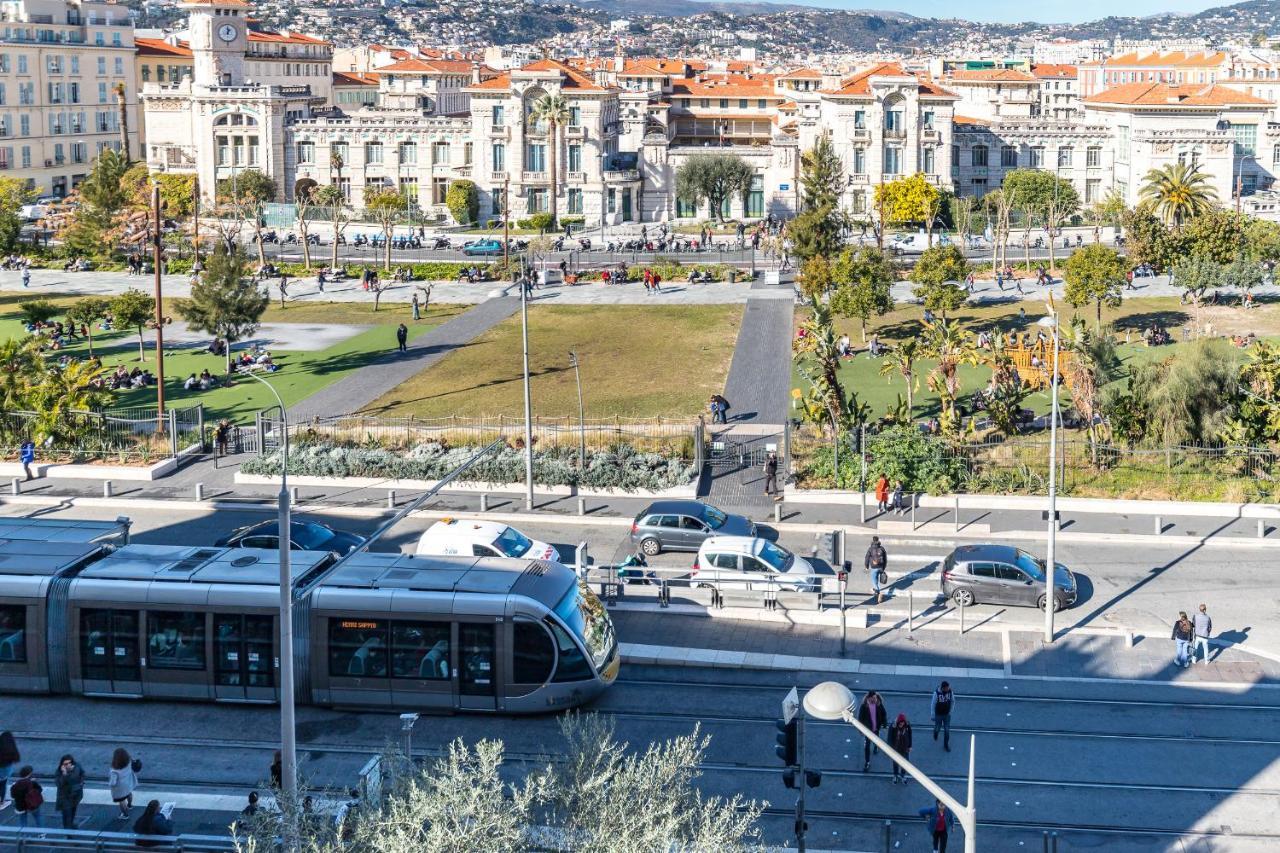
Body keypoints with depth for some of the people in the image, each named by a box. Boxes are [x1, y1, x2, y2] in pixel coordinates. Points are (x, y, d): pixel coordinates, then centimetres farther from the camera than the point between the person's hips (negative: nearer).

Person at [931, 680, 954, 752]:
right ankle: (936, 732, 53)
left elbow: (953, 701, 3)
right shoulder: (937, 693, -26)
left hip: (947, 714, 2)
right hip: (938, 714, -2)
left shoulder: (950, 692, -16)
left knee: (947, 730, 5)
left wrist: (950, 711, 7)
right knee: (938, 727, 17)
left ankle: (946, 745, 21)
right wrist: (932, 716, -12)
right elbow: (933, 704, -17)